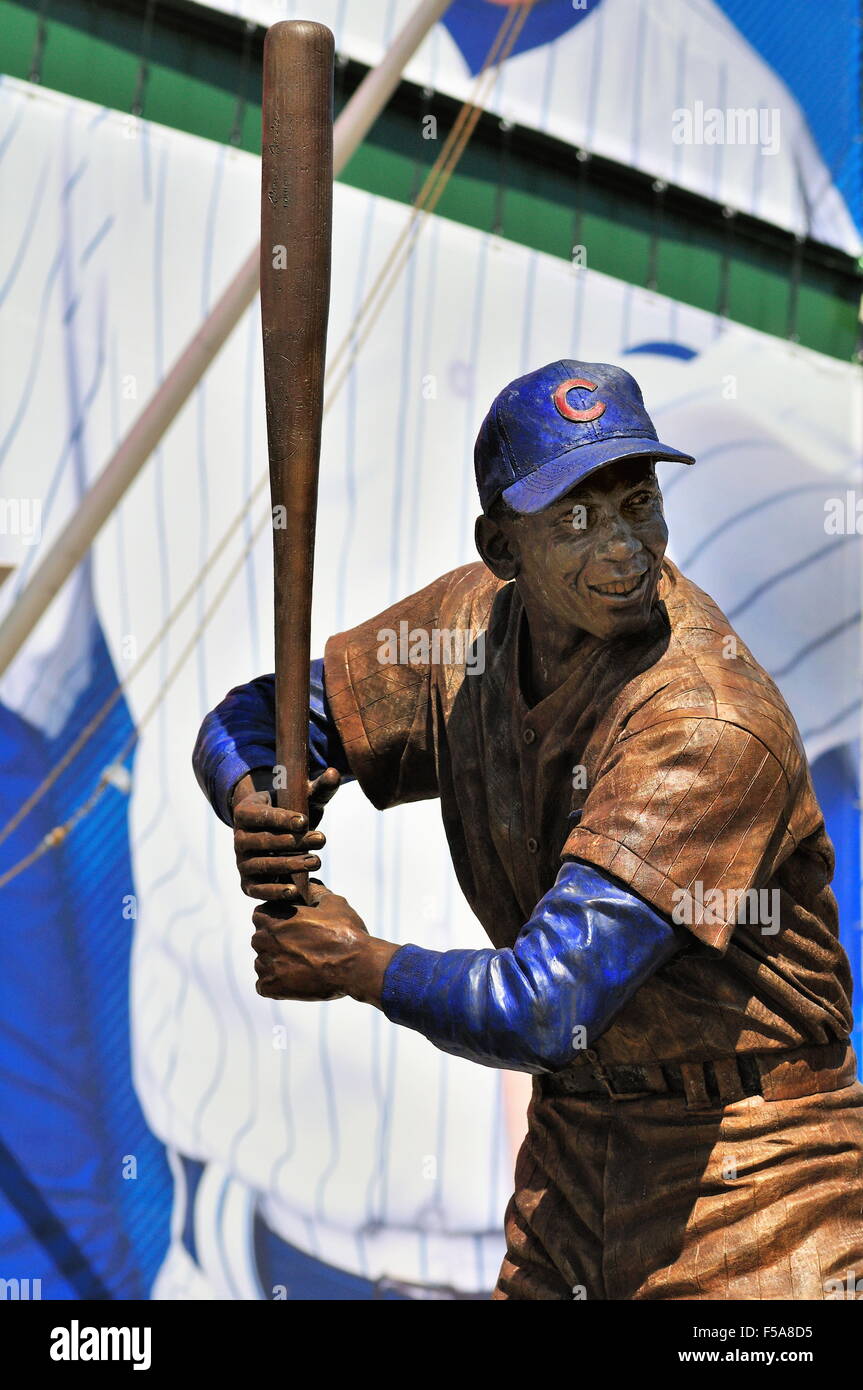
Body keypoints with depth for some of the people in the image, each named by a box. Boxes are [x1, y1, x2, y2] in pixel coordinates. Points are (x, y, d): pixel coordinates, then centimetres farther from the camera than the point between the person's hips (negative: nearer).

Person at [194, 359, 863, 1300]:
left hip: (741, 1166, -6)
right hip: (571, 1137, 6)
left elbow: (543, 1015, -32)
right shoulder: (474, 622, -5)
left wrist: (356, 965, -15)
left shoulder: (710, 726, -29)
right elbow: (263, 717, 6)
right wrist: (257, 808, -17)